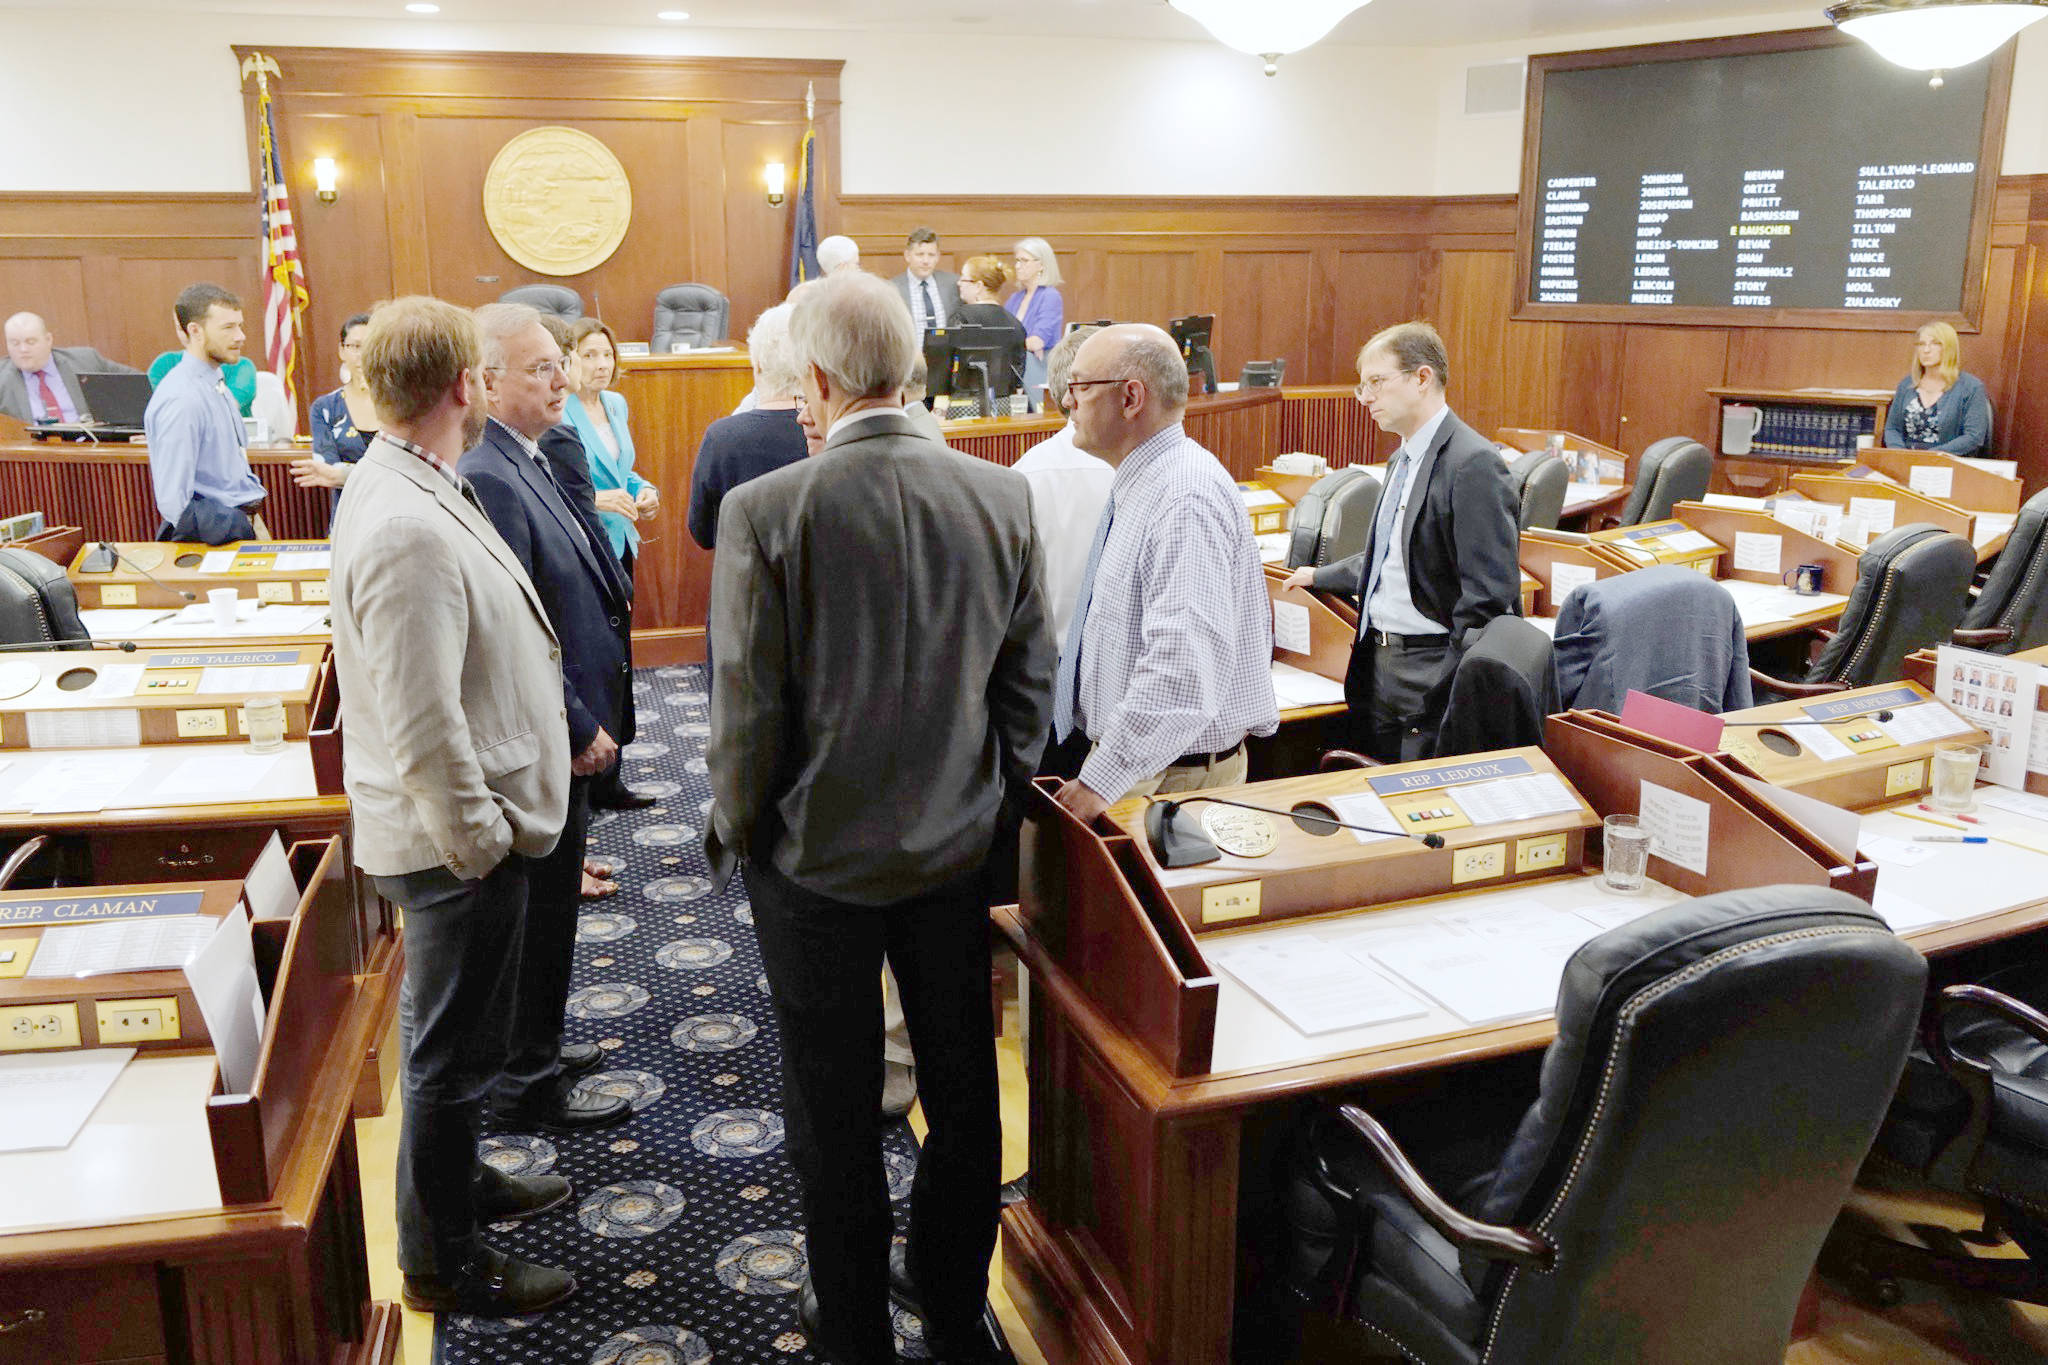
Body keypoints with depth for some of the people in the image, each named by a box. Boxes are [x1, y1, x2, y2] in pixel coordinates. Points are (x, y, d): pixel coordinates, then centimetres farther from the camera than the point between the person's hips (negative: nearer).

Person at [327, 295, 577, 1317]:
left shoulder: (407, 485, 6)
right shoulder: (409, 531, -27)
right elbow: (424, 727, -28)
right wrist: (481, 840, -17)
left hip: (465, 828, 10)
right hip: (457, 843, -10)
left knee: (453, 1038, 26)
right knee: (452, 1052, 7)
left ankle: (458, 1182, 47)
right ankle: (443, 1263, 25)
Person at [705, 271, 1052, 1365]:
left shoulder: (764, 511, -19)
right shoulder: (1001, 497, -7)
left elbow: (748, 709, -16)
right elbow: (1029, 680, 0)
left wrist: (737, 831, 2)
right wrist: (992, 800, 14)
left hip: (819, 854, -3)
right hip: (957, 845, 4)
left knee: (835, 1110, 15)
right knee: (963, 1091, 20)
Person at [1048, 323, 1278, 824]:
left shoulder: (1188, 501, -23)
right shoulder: (1139, 488, 9)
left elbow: (1185, 670, -31)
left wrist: (1099, 782, -30)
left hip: (1175, 777, -9)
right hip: (1121, 757, 9)